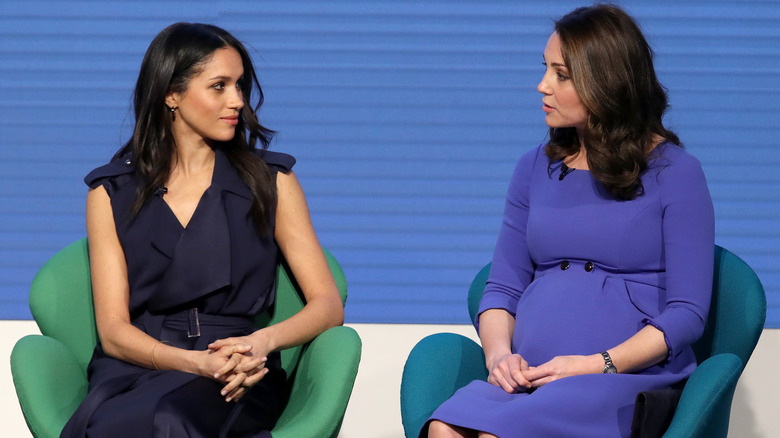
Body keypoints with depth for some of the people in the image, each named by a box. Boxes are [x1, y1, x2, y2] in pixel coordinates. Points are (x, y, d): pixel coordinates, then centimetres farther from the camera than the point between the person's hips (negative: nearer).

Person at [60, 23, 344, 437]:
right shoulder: (111, 192, 11)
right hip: (134, 369, 1)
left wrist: (262, 341, -15)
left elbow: (328, 305, 8)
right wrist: (199, 361, -17)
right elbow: (113, 330, 3)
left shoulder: (270, 181, 13)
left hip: (234, 384, -1)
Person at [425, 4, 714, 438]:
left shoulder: (674, 173, 4)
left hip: (631, 378, -4)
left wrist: (598, 365, -14)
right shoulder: (535, 168, 19)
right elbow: (502, 288, 18)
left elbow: (686, 314, -1)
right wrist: (499, 353, -4)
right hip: (530, 378, 4)